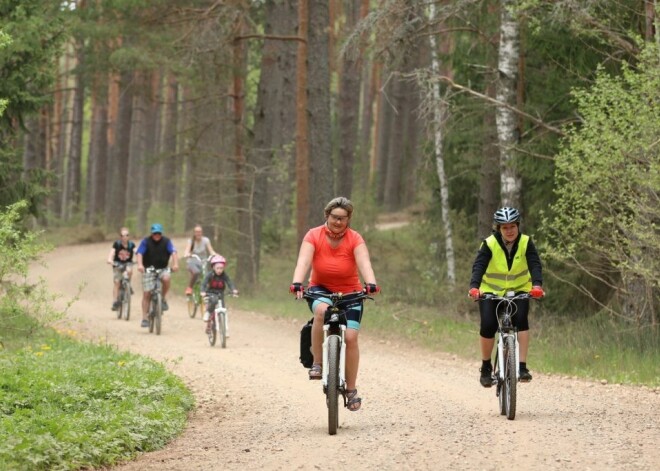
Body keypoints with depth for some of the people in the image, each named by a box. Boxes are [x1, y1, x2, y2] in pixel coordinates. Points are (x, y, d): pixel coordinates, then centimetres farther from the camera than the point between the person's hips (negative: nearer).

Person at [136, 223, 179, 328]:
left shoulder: (166, 241, -3)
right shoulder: (146, 242, -6)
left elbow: (173, 252, -16)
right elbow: (139, 253, -18)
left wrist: (175, 264, -36)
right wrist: (140, 265, -38)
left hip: (162, 268, 1)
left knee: (166, 278, -33)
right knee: (146, 294, -5)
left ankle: (163, 299, -8)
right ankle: (144, 318, 2)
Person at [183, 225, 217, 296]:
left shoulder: (206, 240, 0)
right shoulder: (191, 241, -1)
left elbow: (211, 251, -9)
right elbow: (187, 251, -16)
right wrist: (186, 255, -40)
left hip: (203, 263, 2)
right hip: (193, 262, -2)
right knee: (196, 272, -35)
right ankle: (189, 288, -17)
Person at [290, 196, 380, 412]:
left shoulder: (355, 239, -12)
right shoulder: (314, 236, -12)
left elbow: (364, 263, -28)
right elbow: (303, 261, -26)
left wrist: (371, 284, -47)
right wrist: (297, 283, -45)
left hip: (350, 293, 1)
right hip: (321, 289, -1)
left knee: (351, 336, -14)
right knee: (321, 310, -35)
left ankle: (351, 390, 0)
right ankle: (317, 363, -23)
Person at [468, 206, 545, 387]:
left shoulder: (526, 243, -14)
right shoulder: (489, 244, -18)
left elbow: (535, 264, -26)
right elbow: (479, 266, -29)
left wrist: (537, 285, -46)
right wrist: (474, 287, -48)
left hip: (519, 290, 1)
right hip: (491, 291, -1)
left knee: (521, 319, -25)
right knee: (488, 326, -17)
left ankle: (522, 367, -22)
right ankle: (486, 367, 5)